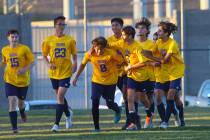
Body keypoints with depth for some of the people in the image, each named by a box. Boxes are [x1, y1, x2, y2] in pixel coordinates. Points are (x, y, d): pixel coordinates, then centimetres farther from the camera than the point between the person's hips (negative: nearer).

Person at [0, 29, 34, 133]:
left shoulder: (24, 49, -8)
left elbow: (32, 61, -5)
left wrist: (25, 69, -22)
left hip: (23, 80, -1)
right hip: (10, 80, 1)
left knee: (21, 102, 14)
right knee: (12, 101, -15)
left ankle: (22, 113, 53)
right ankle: (14, 127, -14)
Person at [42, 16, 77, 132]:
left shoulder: (70, 40, 0)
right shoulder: (48, 40, 2)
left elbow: (74, 55, 8)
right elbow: (44, 55, 9)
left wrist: (74, 64, -10)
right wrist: (49, 64, -10)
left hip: (66, 72, -3)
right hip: (54, 73, 3)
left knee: (60, 96, -12)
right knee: (59, 96, 14)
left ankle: (56, 124, -11)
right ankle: (68, 116, 40)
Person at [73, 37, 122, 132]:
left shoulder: (111, 53, -23)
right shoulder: (89, 55, -13)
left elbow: (121, 61, -9)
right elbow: (83, 64, 4)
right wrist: (76, 77, 8)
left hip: (110, 82, -1)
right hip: (97, 81, 1)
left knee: (110, 104, 6)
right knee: (95, 102, -15)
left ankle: (117, 111, 45)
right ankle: (96, 127, -6)